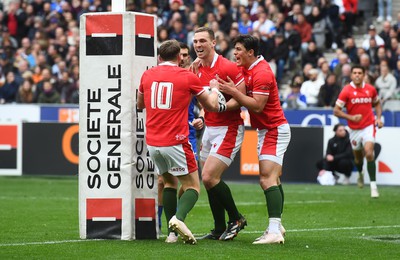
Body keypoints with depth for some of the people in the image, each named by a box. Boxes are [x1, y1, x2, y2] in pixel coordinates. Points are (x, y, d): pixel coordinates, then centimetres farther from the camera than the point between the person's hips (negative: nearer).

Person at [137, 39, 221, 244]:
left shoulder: (147, 75, 6)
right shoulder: (188, 77, -3)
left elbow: (140, 105, 23)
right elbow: (211, 105, 8)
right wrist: (214, 89, 28)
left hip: (152, 143, 4)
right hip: (175, 141, -4)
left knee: (169, 182, 20)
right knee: (192, 186, 4)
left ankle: (172, 233, 8)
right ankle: (178, 218, -25)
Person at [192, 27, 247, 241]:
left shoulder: (227, 67, -15)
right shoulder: (198, 68, 9)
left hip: (228, 129, -8)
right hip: (209, 129, 8)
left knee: (209, 177, -15)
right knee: (208, 179, 7)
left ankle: (236, 219, 2)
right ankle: (220, 229, 16)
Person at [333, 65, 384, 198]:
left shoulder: (371, 89, -1)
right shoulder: (346, 91, -9)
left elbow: (377, 103, 19)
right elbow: (336, 111, -8)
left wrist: (379, 118, 4)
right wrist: (351, 117, -20)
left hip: (368, 126, -1)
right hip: (354, 129, 1)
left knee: (369, 153, -20)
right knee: (358, 157, 14)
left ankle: (373, 186, -20)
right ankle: (360, 174, 51)